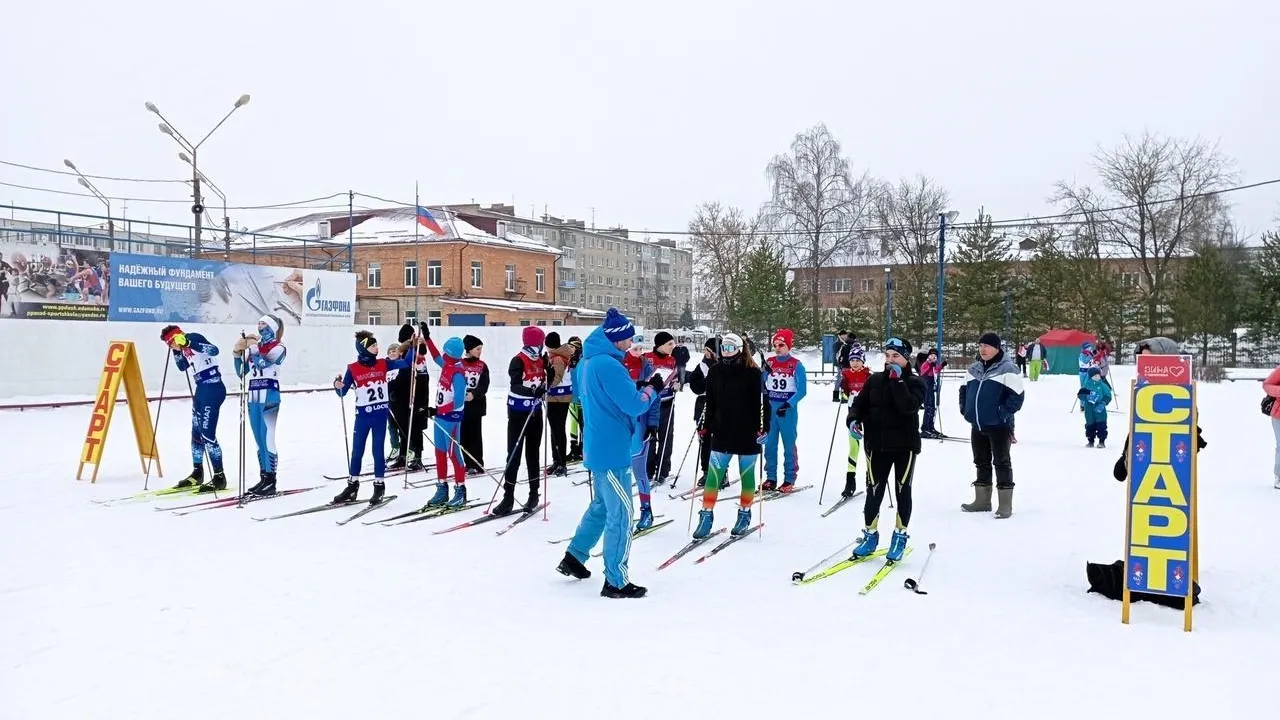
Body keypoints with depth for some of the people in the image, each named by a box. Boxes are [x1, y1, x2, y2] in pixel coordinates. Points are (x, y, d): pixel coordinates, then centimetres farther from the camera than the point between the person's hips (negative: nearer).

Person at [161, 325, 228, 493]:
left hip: (212, 389, -10)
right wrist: (176, 351, 17)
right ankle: (197, 474, 29)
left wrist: (188, 343, -32)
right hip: (202, 390, 10)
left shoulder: (194, 338, -11)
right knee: (196, 434, 16)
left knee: (208, 435, -11)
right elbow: (182, 367, 29)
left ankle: (219, 477, -6)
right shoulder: (184, 347, 15)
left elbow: (214, 350, -29)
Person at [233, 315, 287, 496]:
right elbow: (241, 372, 13)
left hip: (269, 396, -7)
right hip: (254, 397, 7)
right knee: (259, 441, 10)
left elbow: (263, 363, -22)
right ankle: (263, 479, 16)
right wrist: (238, 353, 1)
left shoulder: (278, 348, -4)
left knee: (267, 439, -8)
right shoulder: (255, 347, 14)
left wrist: (252, 347, -13)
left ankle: (271, 482, -4)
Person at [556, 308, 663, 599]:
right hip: (613, 450, -10)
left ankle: (574, 557, 31)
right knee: (620, 515, -3)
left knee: (601, 505, 23)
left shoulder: (587, 361, 10)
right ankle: (616, 582, 4)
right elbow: (634, 404, -23)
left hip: (598, 446, 10)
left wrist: (639, 390, 11)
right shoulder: (607, 364, -21)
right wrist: (652, 389, -5)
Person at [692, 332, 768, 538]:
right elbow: (710, 403, 13)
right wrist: (706, 427, 12)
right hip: (722, 433, 3)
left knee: (747, 475, 9)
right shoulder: (715, 371, 5)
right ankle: (706, 515, 4)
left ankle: (744, 514, 23)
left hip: (748, 434, -3)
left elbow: (762, 402, -7)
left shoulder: (753, 372, -7)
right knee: (714, 475, -2)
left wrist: (763, 428, -12)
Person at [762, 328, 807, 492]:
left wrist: (788, 405, -21)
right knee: (769, 444, 6)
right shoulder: (769, 362, 7)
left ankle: (789, 480, 7)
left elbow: (802, 390, -9)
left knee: (789, 445, 0)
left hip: (787, 410, -4)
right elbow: (760, 385, 8)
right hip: (770, 409, 4)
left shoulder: (796, 365, -4)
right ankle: (770, 478, 15)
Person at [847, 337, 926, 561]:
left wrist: (897, 380, -22)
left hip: (904, 445, -2)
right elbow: (860, 403, 10)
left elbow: (909, 406, -23)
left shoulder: (914, 383, -4)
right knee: (875, 490, 5)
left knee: (903, 491, 5)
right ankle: (870, 535, 17)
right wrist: (854, 419, -9)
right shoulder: (875, 380, 6)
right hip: (878, 445, 3)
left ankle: (900, 537, 17)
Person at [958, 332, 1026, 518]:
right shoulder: (974, 369, 10)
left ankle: (1005, 504, 8)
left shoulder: (1007, 369, -11)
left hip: (999, 426, -7)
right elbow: (964, 390, 21)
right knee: (981, 462, 15)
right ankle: (982, 501, 27)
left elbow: (1016, 396, -16)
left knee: (1002, 463, 0)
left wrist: (1003, 413, -18)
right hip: (977, 426, 7)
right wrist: (965, 409, 10)